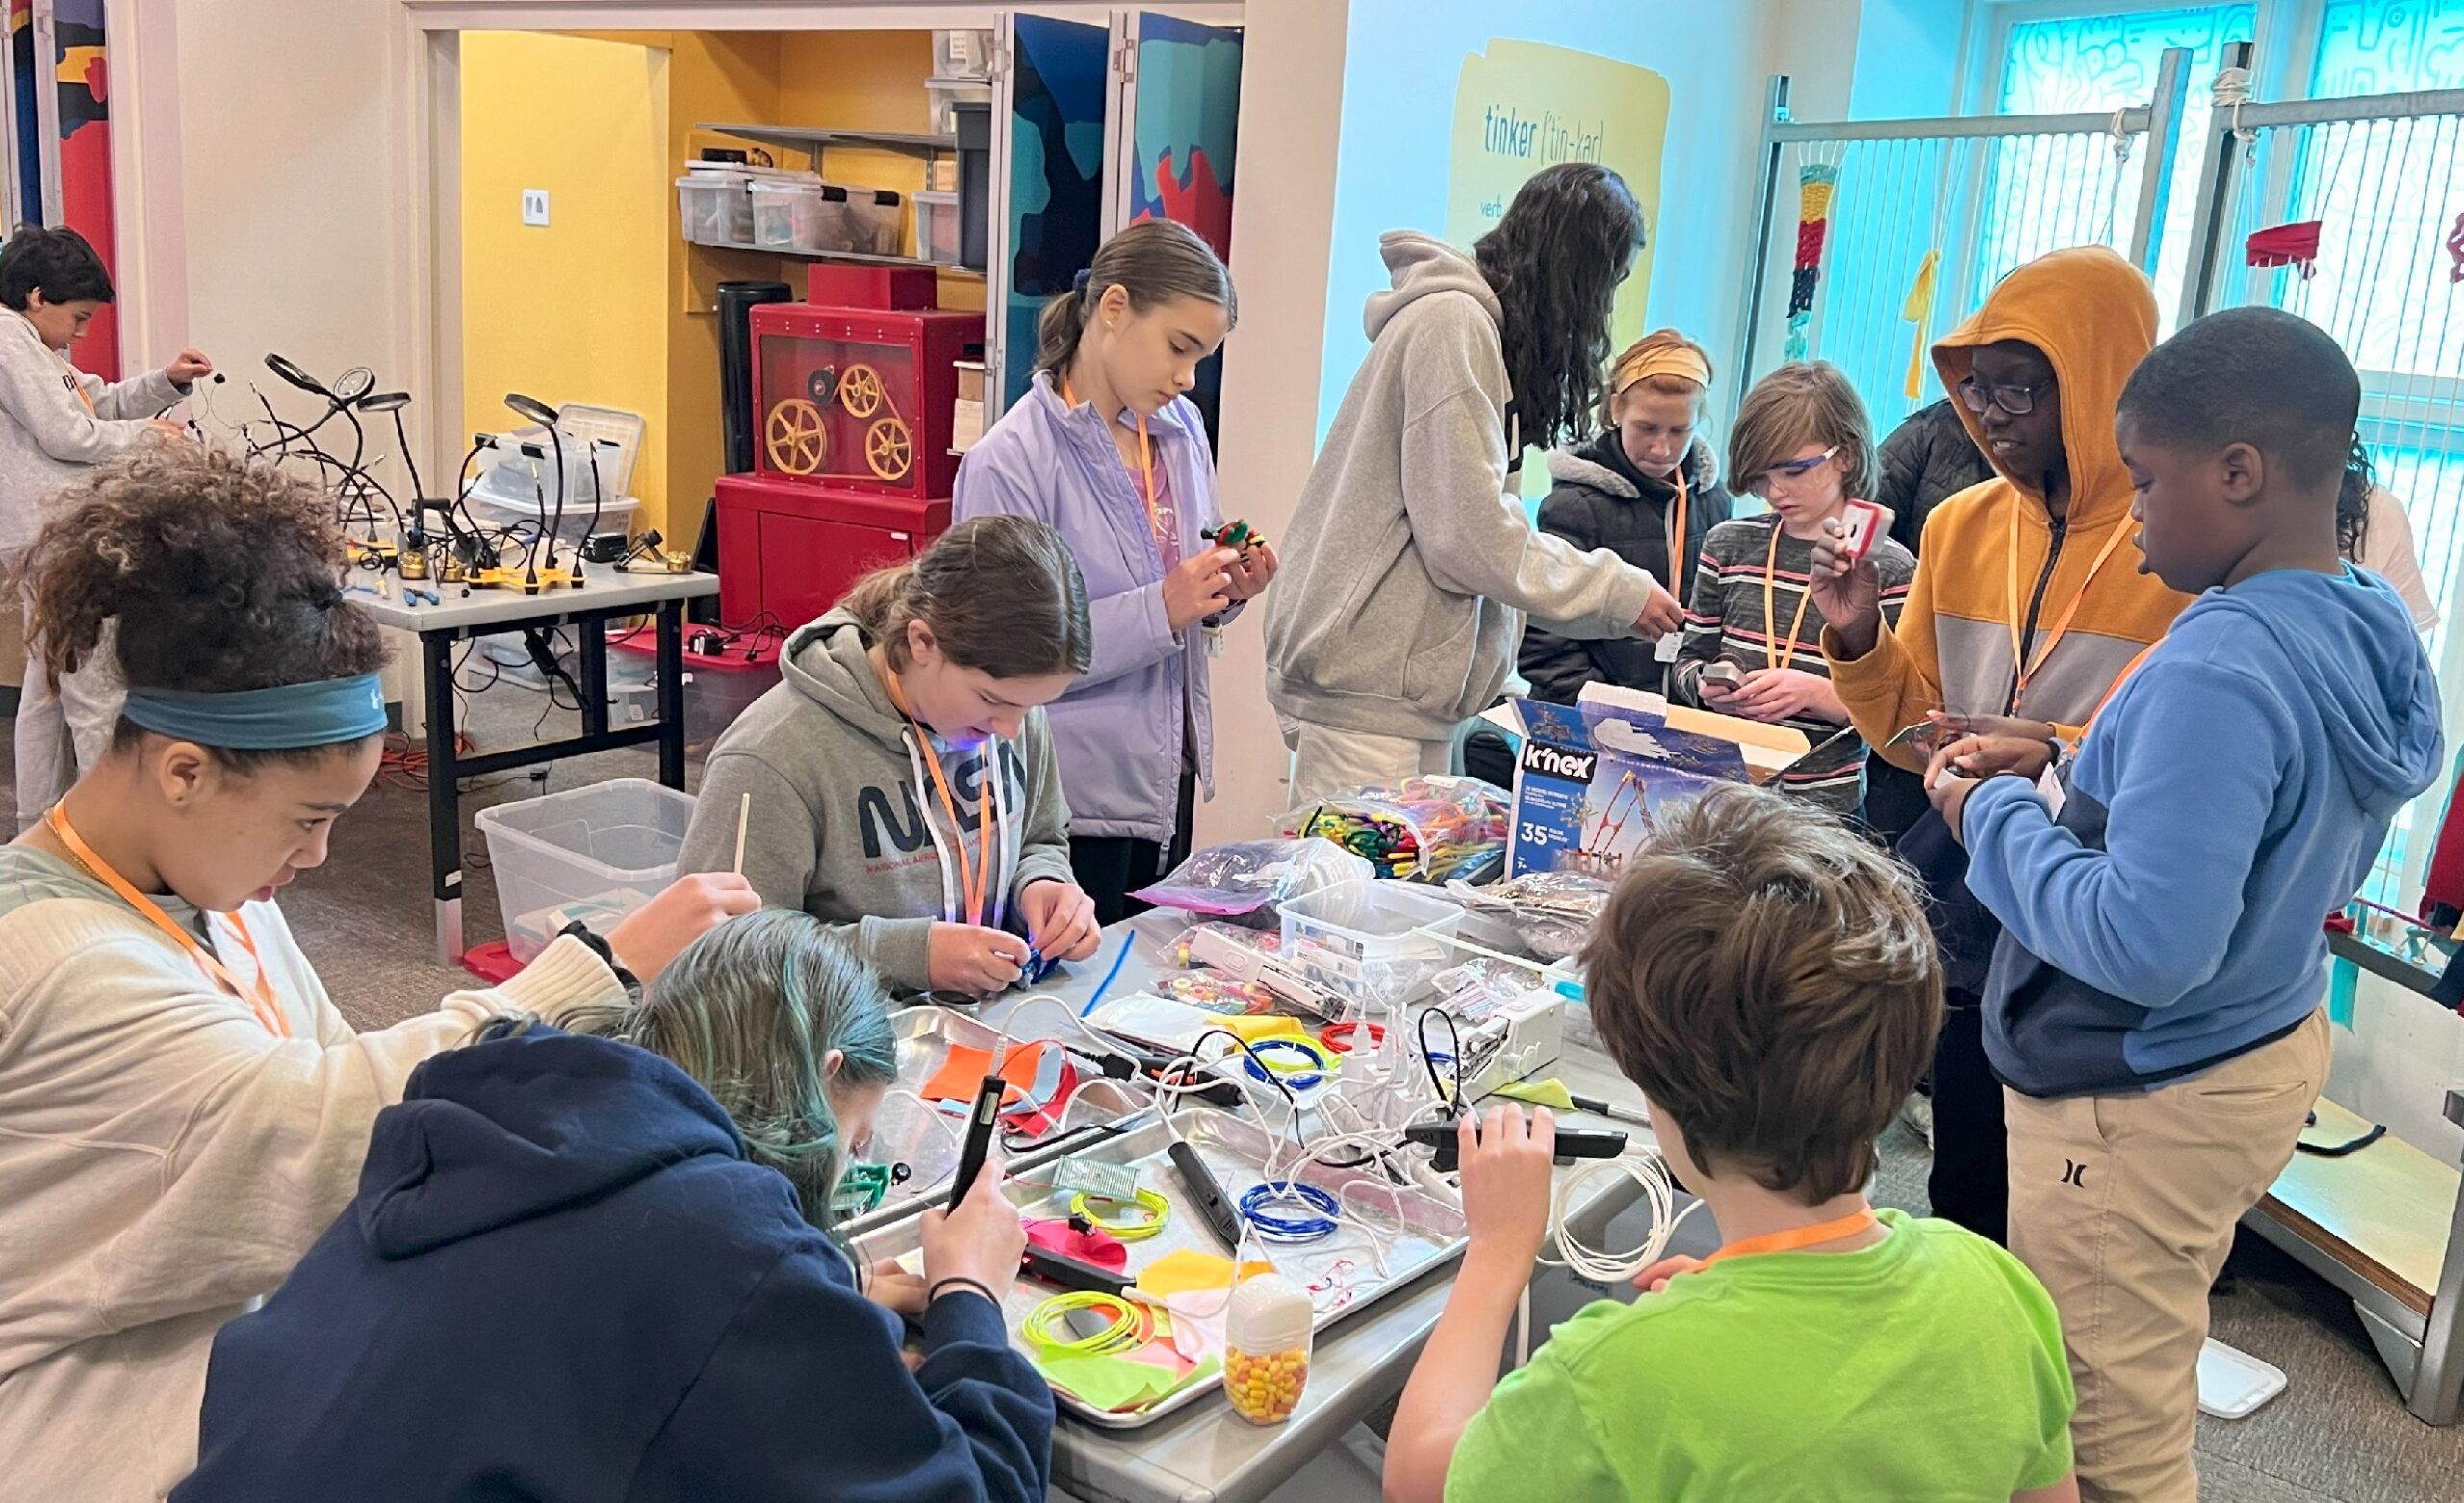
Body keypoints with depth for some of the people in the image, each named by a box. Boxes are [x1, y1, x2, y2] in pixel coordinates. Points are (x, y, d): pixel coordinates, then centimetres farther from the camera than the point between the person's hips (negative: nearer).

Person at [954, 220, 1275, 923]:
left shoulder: (1181, 431, 6)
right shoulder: (1009, 461, -16)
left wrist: (1224, 593, -6)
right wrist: (1161, 608, -24)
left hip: (1167, 785, 7)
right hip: (1071, 805, -7)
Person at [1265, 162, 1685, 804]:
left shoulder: (1471, 322, 18)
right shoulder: (1453, 323, -11)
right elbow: (1469, 533, -15)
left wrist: (1608, 598, 16)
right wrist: (1617, 590, -5)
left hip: (1406, 691, 9)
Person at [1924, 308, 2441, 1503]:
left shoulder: (2218, 671, -28)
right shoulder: (2369, 633, 1)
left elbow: (2145, 945, -32)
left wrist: (2000, 815, -17)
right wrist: (2067, 778, 5)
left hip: (2140, 1110, -9)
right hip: (2268, 1048, 9)